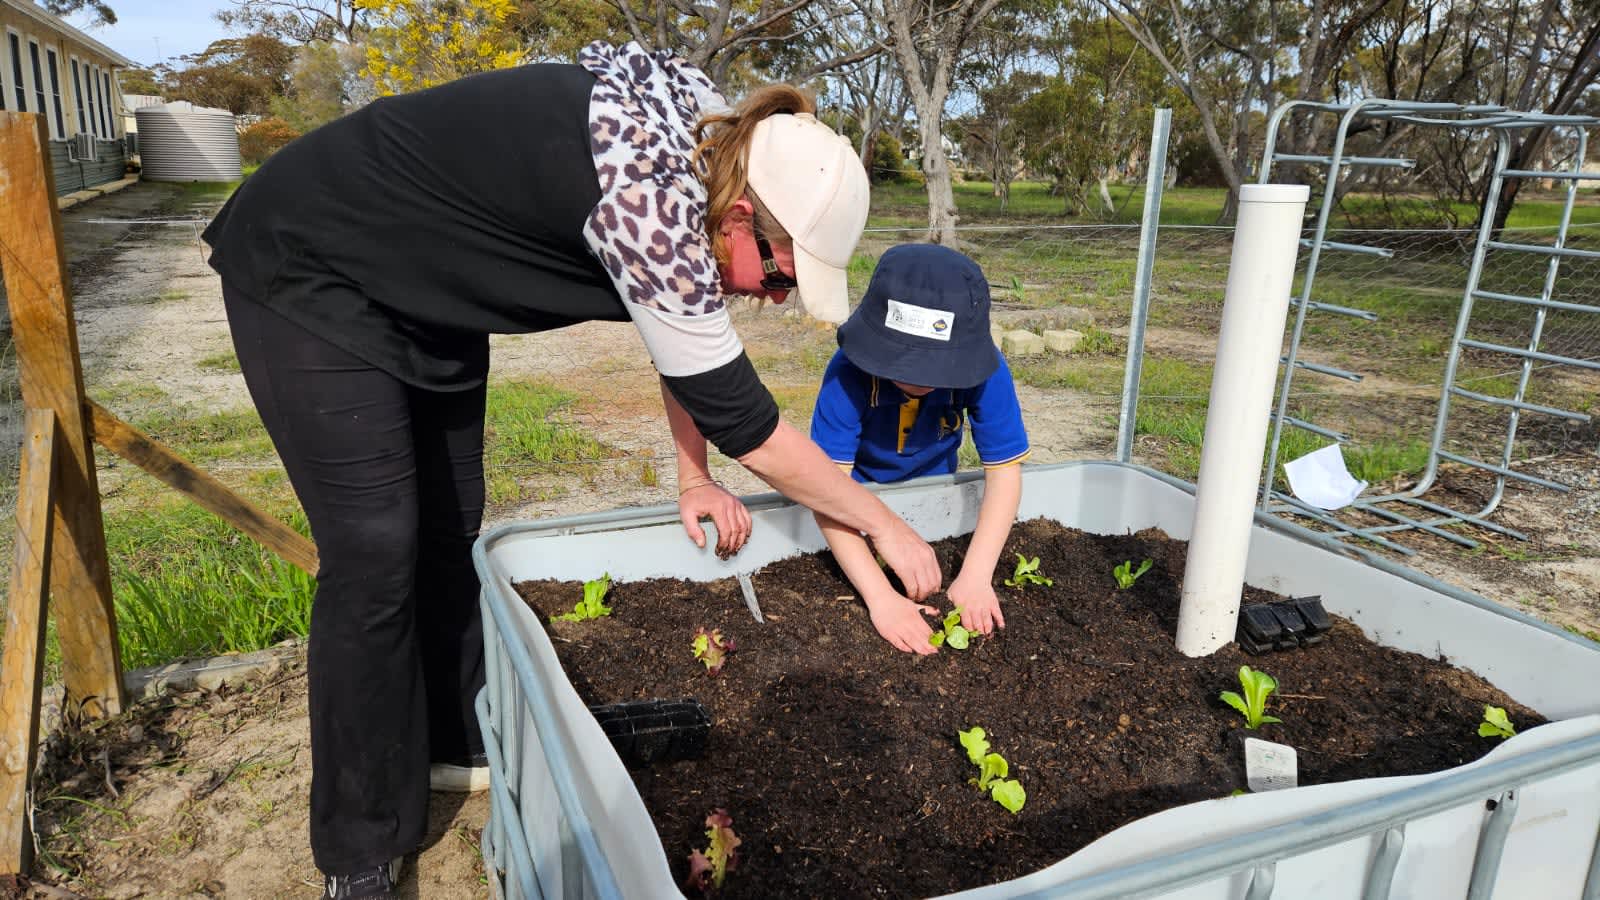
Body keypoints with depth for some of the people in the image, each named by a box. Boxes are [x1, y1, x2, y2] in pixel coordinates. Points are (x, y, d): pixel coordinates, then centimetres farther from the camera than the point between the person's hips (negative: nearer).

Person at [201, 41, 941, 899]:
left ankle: (458, 742, 30)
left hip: (428, 291, 9)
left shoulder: (696, 142, -8)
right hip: (308, 274, -9)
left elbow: (687, 335, 6)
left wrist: (693, 480, 2)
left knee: (453, 528, 11)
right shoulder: (646, 196, -35)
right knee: (374, 554, -10)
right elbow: (742, 417, -28)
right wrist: (885, 525, -17)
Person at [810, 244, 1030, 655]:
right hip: (857, 491, -2)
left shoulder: (984, 370, -33)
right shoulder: (849, 372, -39)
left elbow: (1004, 471, -29)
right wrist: (881, 597, -52)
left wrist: (976, 577, -40)